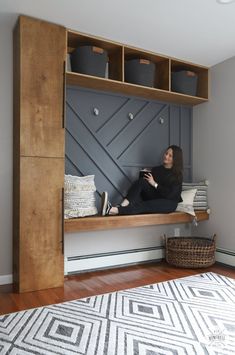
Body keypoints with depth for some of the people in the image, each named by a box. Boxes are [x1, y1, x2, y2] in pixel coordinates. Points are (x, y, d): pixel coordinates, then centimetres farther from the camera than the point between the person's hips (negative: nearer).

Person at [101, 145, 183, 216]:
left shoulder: (177, 175, -2)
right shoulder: (156, 170, 14)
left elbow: (170, 194, -14)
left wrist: (154, 184, -16)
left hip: (168, 203, -4)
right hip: (153, 197, 4)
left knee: (145, 205, -35)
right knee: (141, 181, -24)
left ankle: (113, 210, -53)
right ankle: (123, 206, -44)